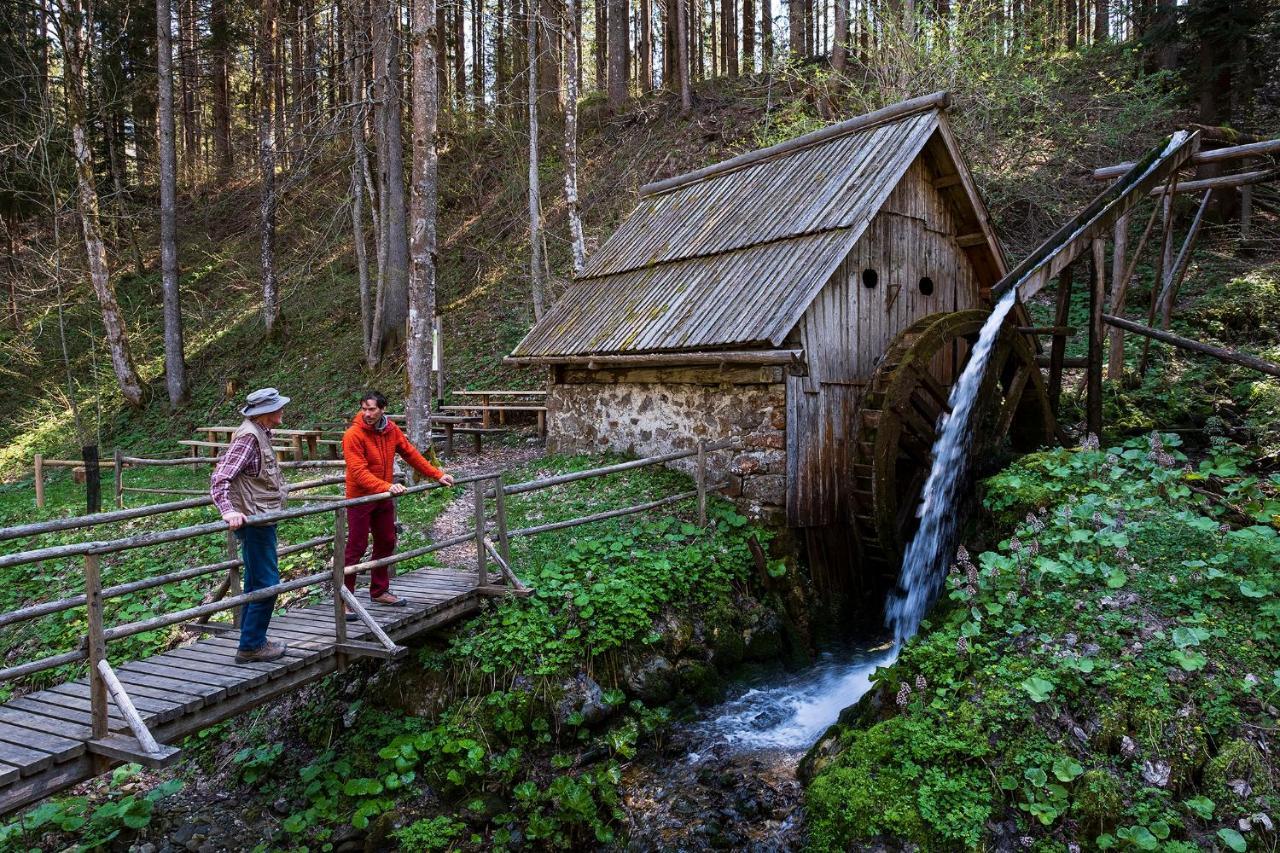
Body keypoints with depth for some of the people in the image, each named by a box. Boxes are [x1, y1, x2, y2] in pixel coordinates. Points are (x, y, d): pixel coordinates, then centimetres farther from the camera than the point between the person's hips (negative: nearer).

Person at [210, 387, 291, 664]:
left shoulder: (259, 434, 12)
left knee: (256, 582, 17)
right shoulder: (249, 436, -18)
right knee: (266, 583, -5)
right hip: (255, 520, -10)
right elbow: (220, 478, -25)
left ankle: (252, 640, 27)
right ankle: (251, 646, 4)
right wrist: (228, 510, -39)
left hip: (261, 519, 10)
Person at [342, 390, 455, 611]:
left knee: (386, 543, 14)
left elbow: (411, 454, 8)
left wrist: (438, 475, 5)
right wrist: (387, 486, -38)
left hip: (384, 498, 7)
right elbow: (359, 472, -26)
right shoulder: (353, 434, -19)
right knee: (356, 548, -3)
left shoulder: (391, 430, 0)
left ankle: (379, 591, 28)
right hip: (360, 499, -7)